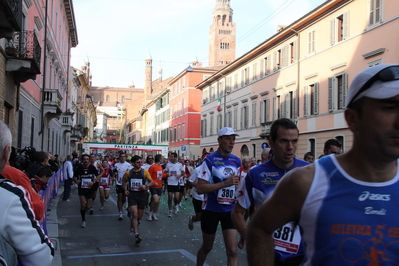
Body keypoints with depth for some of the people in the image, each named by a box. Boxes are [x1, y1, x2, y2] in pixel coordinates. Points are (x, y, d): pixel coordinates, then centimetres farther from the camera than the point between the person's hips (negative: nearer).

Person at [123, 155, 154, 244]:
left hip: (141, 195, 1)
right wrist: (125, 190, 4)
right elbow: (124, 181, 18)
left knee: (139, 217, 11)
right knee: (135, 214, -16)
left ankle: (133, 224, 46)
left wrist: (146, 186, -17)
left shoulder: (145, 172, -3)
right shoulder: (128, 173, -1)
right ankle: (136, 235, -14)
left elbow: (151, 182, 2)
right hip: (132, 195, -1)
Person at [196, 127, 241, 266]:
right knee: (207, 247, 15)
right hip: (211, 210, -4)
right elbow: (200, 188, -21)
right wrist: (225, 183, -27)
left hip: (230, 210, 4)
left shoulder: (237, 161, 4)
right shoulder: (209, 160, -13)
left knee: (232, 251, -4)